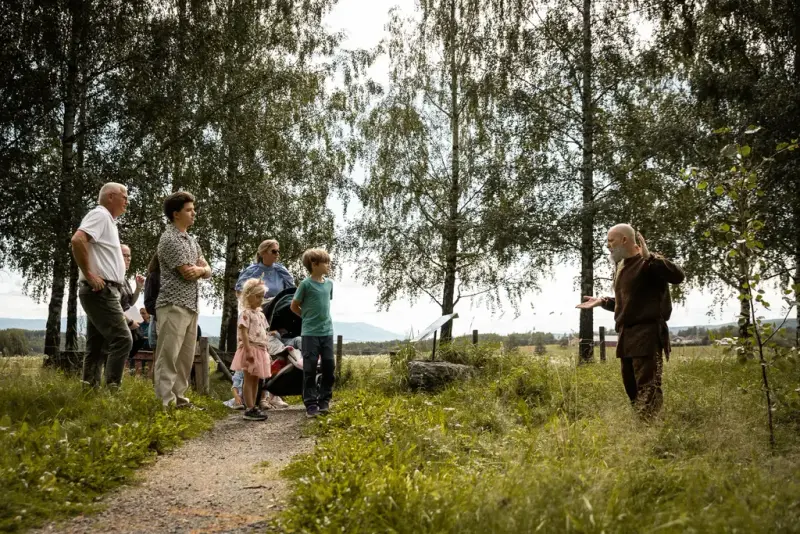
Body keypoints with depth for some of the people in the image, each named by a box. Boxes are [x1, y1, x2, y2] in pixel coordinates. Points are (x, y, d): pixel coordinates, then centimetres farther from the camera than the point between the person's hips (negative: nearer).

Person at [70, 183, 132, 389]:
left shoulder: (108, 220, 22)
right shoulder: (100, 214, -8)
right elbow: (77, 240, -24)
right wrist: (89, 274, -21)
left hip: (102, 292, 10)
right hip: (101, 291, -10)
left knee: (97, 345, 9)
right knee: (122, 339, -14)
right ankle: (111, 390, -14)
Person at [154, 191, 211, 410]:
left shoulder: (191, 239, 18)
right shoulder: (169, 239, -9)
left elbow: (208, 271, 14)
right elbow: (187, 272, -15)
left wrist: (200, 270, -8)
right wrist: (200, 268, 4)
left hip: (191, 306, 9)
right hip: (173, 306, -9)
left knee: (185, 358, 11)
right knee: (168, 357, -7)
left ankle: (179, 398, 17)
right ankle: (165, 403, -6)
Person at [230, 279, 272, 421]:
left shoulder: (260, 314, 16)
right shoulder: (245, 313, -10)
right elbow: (244, 333, -17)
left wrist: (266, 353, 16)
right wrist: (248, 351, -24)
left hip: (260, 350, 8)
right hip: (251, 350, -8)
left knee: (255, 380, 11)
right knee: (249, 380, -5)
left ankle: (253, 407, 16)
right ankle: (249, 410, -4)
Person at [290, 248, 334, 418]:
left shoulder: (329, 283, 6)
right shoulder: (306, 284, -9)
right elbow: (294, 306, -1)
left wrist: (322, 318, 11)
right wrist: (308, 317, 5)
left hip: (327, 332, 5)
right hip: (310, 333, -5)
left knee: (329, 367, 7)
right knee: (310, 370, 0)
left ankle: (324, 401, 19)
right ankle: (311, 405, 6)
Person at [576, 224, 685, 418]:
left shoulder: (648, 262, -10)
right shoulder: (620, 266, 17)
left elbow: (678, 276, -27)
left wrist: (650, 258, -34)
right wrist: (601, 301, 17)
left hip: (647, 333, -9)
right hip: (626, 335, 10)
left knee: (648, 387, -12)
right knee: (631, 386, 16)